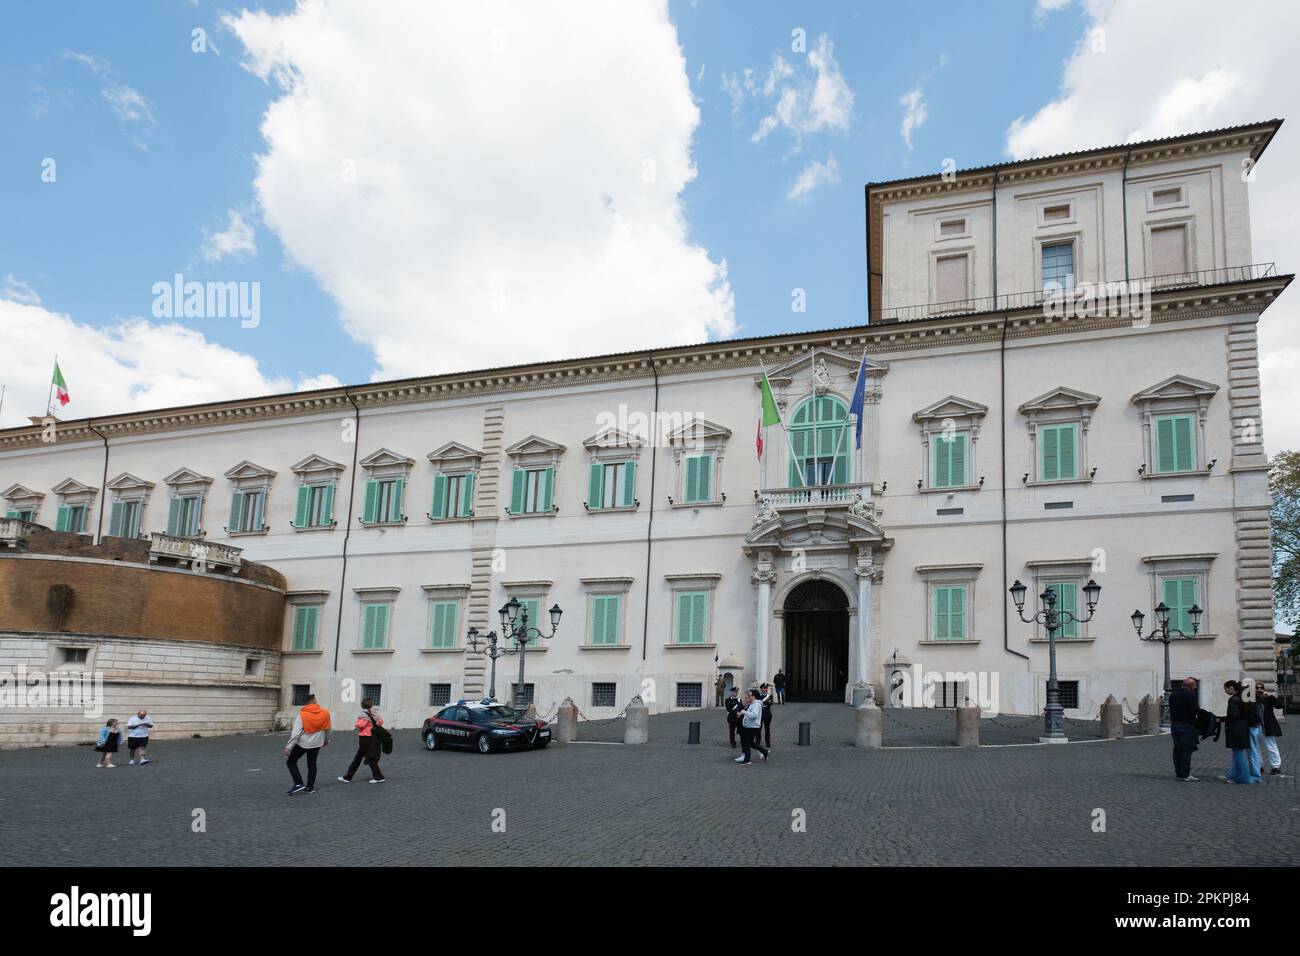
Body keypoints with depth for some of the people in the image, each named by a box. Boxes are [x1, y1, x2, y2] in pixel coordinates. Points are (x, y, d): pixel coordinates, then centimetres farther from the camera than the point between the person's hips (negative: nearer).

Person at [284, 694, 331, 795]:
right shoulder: (325, 713, -6)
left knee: (291, 762, 10)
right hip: (317, 743, 4)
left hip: (303, 743, -4)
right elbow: (327, 729, 6)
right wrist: (326, 740, 23)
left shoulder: (301, 715, -16)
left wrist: (288, 747, -12)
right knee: (312, 764, 16)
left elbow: (296, 733, -18)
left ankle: (298, 784, -2)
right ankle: (310, 787, 18)